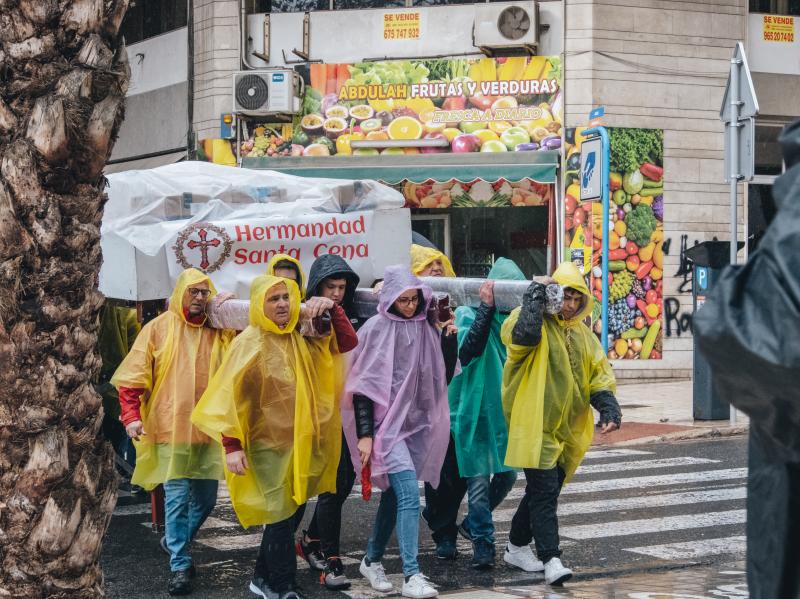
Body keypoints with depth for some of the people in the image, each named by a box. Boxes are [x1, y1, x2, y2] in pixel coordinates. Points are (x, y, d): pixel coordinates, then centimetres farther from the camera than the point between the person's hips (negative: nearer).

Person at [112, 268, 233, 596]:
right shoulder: (158, 328, 0)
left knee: (205, 500, 11)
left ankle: (176, 542, 36)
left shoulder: (219, 331, 6)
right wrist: (131, 415, -9)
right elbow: (132, 376, 0)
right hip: (171, 429, -3)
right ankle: (180, 565, 8)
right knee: (177, 498, -3)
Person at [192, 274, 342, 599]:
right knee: (281, 516, -4)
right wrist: (232, 445, -24)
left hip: (297, 444, 7)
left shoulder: (299, 338, 5)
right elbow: (228, 395, -18)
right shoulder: (249, 343, -14)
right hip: (266, 444, -7)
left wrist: (334, 310, -2)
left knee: (288, 513, 15)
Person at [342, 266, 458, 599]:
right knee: (409, 495, -16)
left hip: (415, 422, 5)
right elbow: (363, 384, -9)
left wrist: (449, 337, -3)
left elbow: (443, 375, 10)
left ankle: (372, 560, 30)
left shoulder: (427, 328, 6)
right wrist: (364, 434, -14)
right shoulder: (376, 329, -8)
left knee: (394, 494, 13)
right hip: (385, 422, -5)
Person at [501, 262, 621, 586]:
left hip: (568, 430, 8)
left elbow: (599, 376, 15)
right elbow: (523, 334, -33)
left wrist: (608, 408, -2)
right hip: (536, 426, -8)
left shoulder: (582, 333, 14)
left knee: (544, 490, 16)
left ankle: (517, 546, 31)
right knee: (544, 492, -13)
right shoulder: (535, 320, -7)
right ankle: (551, 560, -14)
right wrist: (536, 292, -21)